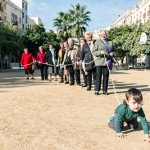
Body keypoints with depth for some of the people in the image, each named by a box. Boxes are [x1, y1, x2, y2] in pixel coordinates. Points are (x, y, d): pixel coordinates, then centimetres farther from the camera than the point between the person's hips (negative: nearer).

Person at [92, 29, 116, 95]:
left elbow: (114, 50, 19)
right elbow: (93, 52, 1)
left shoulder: (110, 42, 14)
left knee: (106, 76, 4)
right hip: (99, 62, -2)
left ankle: (105, 90, 13)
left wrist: (112, 53, -3)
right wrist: (100, 52, -16)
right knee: (98, 76, -2)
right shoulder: (97, 42, 5)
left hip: (107, 62, 3)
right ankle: (97, 90, 6)